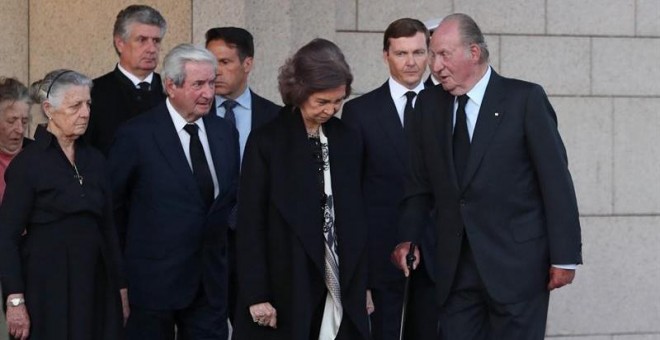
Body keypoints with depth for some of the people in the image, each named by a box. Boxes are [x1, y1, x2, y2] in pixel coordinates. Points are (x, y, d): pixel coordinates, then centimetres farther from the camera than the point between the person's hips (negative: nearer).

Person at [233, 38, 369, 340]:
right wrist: (257, 297, -10)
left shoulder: (348, 141, 9)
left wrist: (363, 285, 9)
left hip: (342, 290, 3)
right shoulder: (266, 142, -4)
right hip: (286, 291, -3)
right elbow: (251, 224, -6)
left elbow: (356, 215, 12)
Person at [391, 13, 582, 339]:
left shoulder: (525, 99, -5)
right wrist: (408, 237, 0)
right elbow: (420, 182, 14)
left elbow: (556, 179, -6)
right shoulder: (429, 104, 9)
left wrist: (564, 256, -8)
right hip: (455, 267, 4)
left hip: (515, 263, -4)